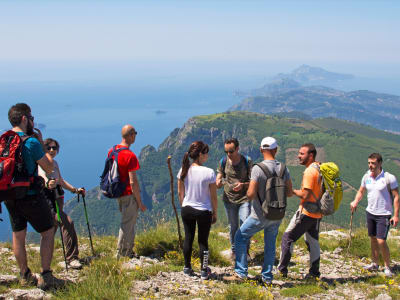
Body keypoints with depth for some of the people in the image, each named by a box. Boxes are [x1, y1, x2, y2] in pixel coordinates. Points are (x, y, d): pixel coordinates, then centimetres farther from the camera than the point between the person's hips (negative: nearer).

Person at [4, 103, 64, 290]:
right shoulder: (31, 142, -17)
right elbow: (49, 167, -8)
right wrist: (41, 143, -1)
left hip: (10, 196, 7)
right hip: (31, 196, -7)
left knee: (18, 235, 16)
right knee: (48, 232, 6)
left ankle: (25, 276, 28)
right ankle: (45, 276, 3)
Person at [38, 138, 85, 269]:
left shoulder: (54, 163, 15)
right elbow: (41, 174, -30)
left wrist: (74, 190, 22)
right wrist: (47, 182, -51)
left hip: (57, 198, 8)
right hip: (46, 199, -8)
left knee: (53, 227, 15)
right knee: (67, 223, -21)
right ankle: (71, 257, -17)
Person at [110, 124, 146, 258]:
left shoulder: (112, 151, 3)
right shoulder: (130, 156, -22)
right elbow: (133, 182, -22)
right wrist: (139, 202, -14)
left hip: (118, 193, 9)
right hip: (129, 194, -9)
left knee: (130, 223, 21)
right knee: (127, 225, 4)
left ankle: (129, 251, 30)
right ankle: (121, 254, 14)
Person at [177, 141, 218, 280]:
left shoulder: (184, 171, -6)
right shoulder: (209, 172, -18)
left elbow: (180, 193, 3)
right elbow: (213, 196, -10)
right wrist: (214, 213, 3)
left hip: (187, 210, 3)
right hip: (204, 211, -3)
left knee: (188, 238, 17)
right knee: (203, 241, 11)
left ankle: (187, 267, 29)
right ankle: (204, 271, 20)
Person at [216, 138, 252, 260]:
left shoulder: (247, 161, -5)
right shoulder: (223, 162, 1)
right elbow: (219, 179, 4)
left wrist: (243, 185, -24)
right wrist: (218, 183, -21)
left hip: (244, 199, -2)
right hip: (229, 199, 2)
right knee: (233, 227, 9)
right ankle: (234, 251, 26)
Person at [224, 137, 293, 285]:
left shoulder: (258, 168, -18)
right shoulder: (284, 169, -2)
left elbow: (251, 194, -22)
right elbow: (289, 193, 4)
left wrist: (248, 191, 1)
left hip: (260, 216, -5)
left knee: (240, 237, 11)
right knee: (270, 244, 17)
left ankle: (240, 273, 8)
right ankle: (267, 277, 21)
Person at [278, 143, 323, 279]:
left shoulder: (309, 171, -19)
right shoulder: (319, 168, 9)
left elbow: (305, 195, -23)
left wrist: (292, 191, -10)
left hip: (306, 212, -9)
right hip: (317, 213, 9)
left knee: (287, 237, 1)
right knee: (312, 241, 15)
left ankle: (282, 269, 4)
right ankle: (314, 272, 20)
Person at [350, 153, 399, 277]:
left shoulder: (389, 178, -14)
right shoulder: (366, 177, 1)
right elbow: (361, 191, 14)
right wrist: (355, 202, -5)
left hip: (384, 214, -6)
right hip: (370, 212, 6)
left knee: (381, 241, -10)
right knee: (373, 239, 13)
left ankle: (387, 267, 6)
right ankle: (375, 264, 27)